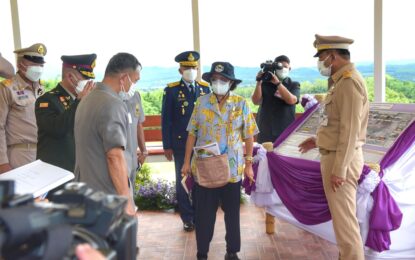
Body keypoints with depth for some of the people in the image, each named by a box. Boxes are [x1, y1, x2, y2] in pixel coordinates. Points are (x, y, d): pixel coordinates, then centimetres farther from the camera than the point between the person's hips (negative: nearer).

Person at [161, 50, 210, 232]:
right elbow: (166, 120, -2)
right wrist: (167, 146, -5)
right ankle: (188, 218, 21)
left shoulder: (205, 88, 6)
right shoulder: (171, 90, -2)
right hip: (181, 144, -2)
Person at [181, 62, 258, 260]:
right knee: (204, 212, 7)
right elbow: (192, 134, 4)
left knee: (232, 212, 12)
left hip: (232, 168, 0)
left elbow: (249, 136, 1)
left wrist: (248, 164, 1)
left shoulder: (241, 104, -2)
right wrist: (187, 161, 3)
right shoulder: (202, 102, 1)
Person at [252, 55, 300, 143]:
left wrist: (278, 83, -17)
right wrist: (259, 82, -14)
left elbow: (291, 100, -12)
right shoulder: (265, 83, 7)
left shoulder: (294, 85, 7)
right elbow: (256, 101, -3)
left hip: (286, 131, -1)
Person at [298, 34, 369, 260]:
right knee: (342, 215, 19)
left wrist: (339, 169, -22)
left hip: (340, 159, -10)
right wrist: (319, 140, 18)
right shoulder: (343, 81, 13)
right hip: (336, 156, 10)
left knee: (344, 218, -2)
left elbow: (350, 130, -22)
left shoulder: (349, 82, -17)